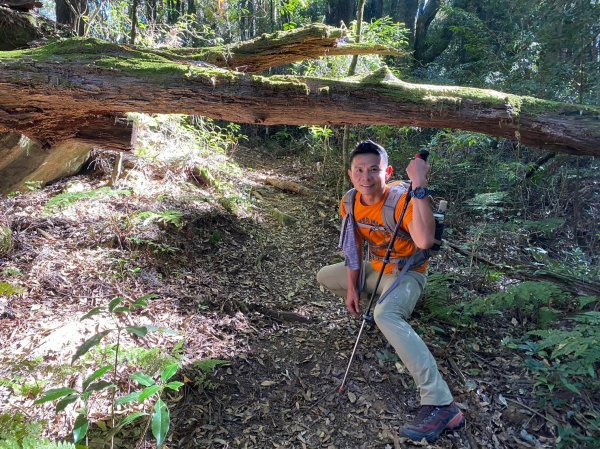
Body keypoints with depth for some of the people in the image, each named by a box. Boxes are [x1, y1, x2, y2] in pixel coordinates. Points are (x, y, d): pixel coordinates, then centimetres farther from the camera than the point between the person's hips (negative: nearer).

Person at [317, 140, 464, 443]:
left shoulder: (402, 199, -29)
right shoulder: (350, 203, -9)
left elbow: (424, 241, -48)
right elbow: (354, 247, 3)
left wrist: (419, 185, -47)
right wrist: (352, 289, -1)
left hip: (407, 273, -7)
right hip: (377, 268, 7)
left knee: (385, 316, -37)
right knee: (325, 277, 14)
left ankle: (441, 406, -32)